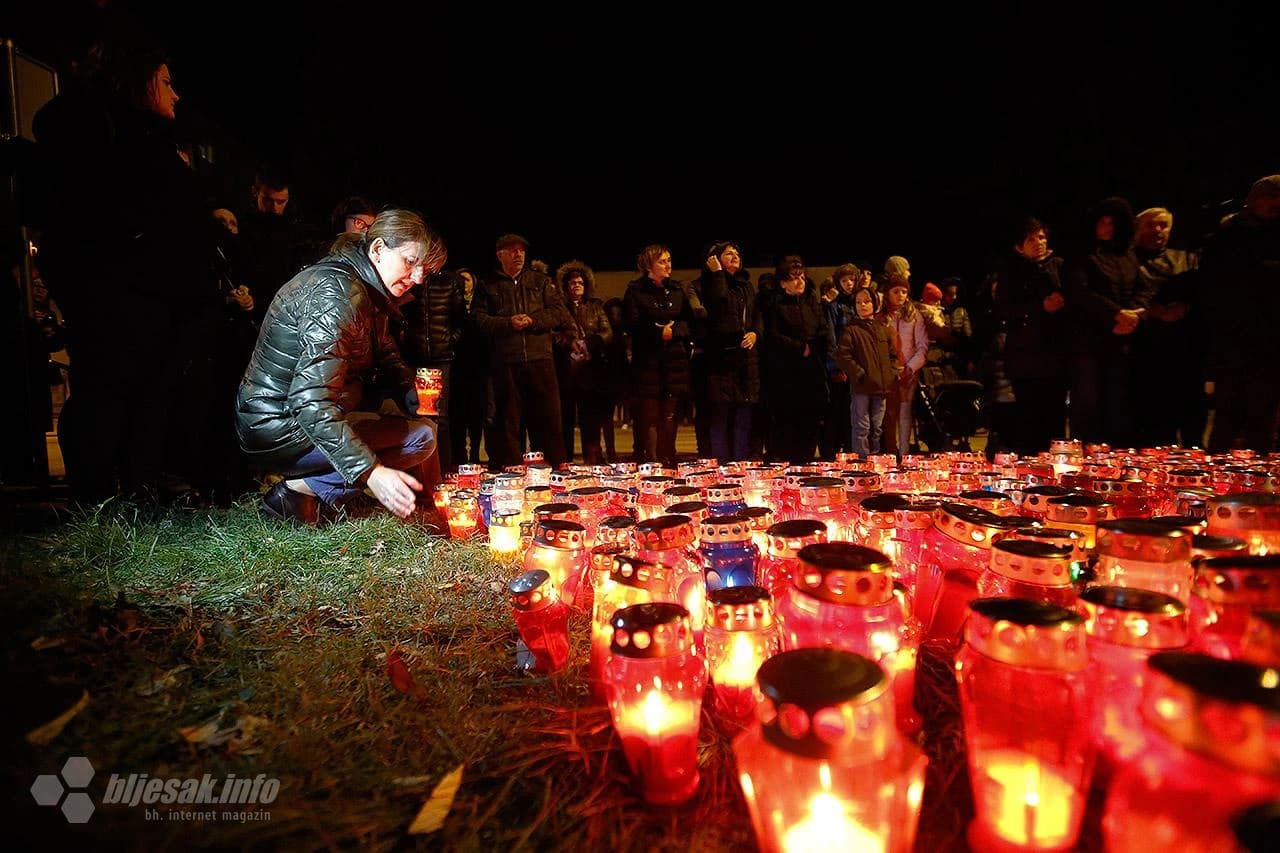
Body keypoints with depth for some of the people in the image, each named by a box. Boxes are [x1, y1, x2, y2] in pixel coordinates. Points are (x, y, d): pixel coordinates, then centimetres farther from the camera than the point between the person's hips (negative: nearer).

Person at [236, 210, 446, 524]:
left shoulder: (366, 288, 7)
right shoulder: (337, 293, -24)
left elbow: (386, 354, 17)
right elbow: (311, 401, -33)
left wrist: (419, 402, -1)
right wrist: (370, 472, -40)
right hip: (279, 430, -10)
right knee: (422, 437, -15)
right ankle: (301, 489, -10)